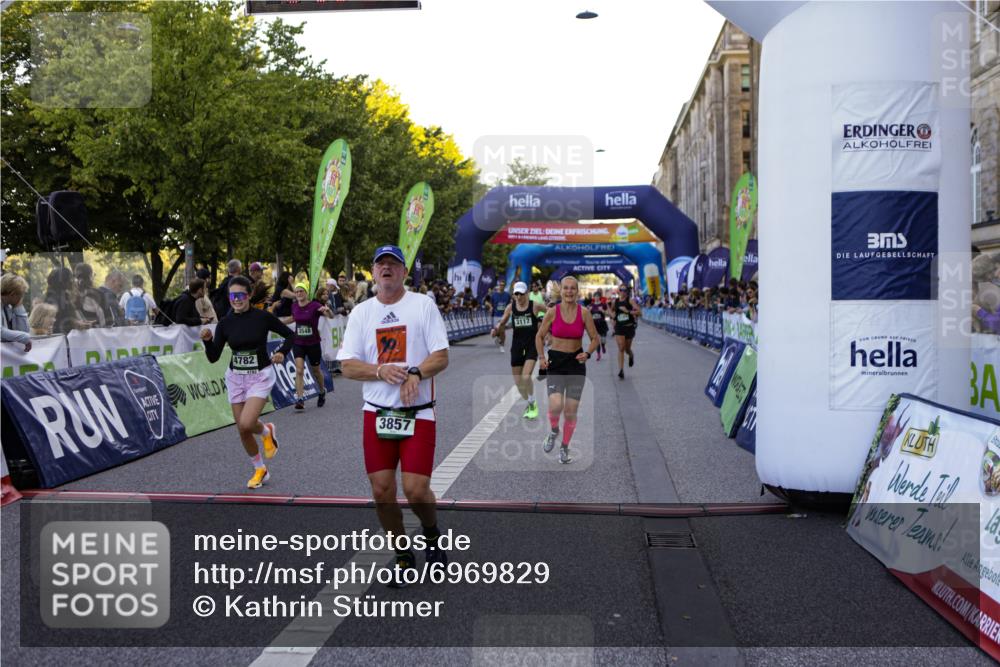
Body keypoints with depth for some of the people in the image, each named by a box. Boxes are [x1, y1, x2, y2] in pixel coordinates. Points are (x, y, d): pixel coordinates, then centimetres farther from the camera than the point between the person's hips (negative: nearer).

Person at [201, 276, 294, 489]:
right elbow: (214, 358, -1)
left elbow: (289, 334, 2)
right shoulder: (225, 323, -3)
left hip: (260, 376, -4)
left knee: (246, 424, -22)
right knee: (243, 431, 8)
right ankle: (260, 470, 29)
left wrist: (282, 353, -15)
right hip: (236, 377, 4)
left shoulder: (263, 317, -11)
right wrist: (208, 341, -19)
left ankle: (267, 431, 14)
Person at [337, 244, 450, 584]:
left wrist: (414, 373, -23)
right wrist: (381, 370, -14)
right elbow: (347, 366, 4)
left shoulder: (423, 305, 1)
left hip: (418, 413, -3)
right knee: (381, 491, 2)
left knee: (416, 490, -10)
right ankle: (403, 556, 23)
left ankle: (431, 531, 24)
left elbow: (441, 357, -4)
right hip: (376, 413, 3)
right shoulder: (361, 312, 8)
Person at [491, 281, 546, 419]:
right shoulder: (511, 307, 1)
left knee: (526, 377, -19)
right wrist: (496, 330, -12)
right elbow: (502, 322, 8)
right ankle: (529, 404, 30)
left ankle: (532, 404, 5)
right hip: (517, 345, 4)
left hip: (532, 344, -4)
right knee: (517, 381, 7)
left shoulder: (534, 306, -7)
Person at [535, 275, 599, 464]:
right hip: (555, 363, -1)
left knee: (571, 411, 3)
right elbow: (540, 336, 6)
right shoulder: (552, 312, -5)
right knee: (556, 406, -20)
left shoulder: (584, 312, -4)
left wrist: (587, 354, -14)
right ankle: (554, 431, 14)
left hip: (576, 363, 1)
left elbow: (594, 338, 4)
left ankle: (565, 448, 24)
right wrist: (541, 357, -7)